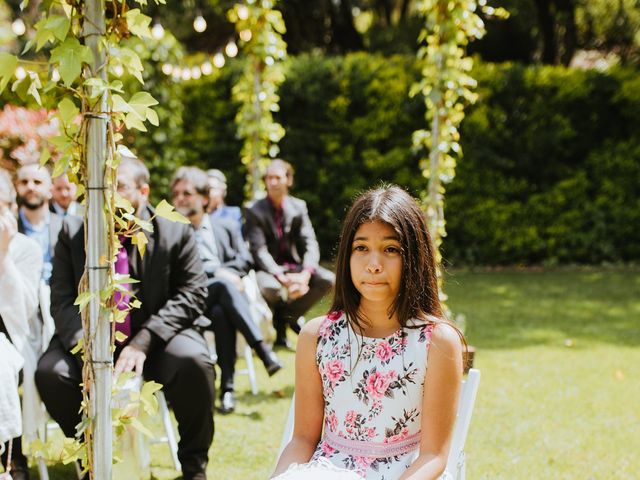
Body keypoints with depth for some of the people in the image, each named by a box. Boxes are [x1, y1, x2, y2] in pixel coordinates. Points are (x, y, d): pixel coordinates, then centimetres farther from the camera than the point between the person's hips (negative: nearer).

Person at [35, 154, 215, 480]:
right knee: (50, 372, -26)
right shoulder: (73, 232, -1)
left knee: (193, 362, -32)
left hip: (155, 339, -2)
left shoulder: (176, 233, -5)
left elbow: (192, 295, -9)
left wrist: (142, 343, -23)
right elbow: (63, 300, -3)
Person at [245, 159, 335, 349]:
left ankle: (288, 314, 0)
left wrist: (306, 274, -23)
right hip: (268, 269, -4)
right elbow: (259, 250, -15)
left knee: (328, 279, -21)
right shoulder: (254, 211, -6)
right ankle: (282, 317, 0)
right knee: (270, 287, -38)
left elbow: (310, 243, -3)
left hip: (294, 266, 4)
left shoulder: (299, 207, 5)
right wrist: (282, 277, -29)